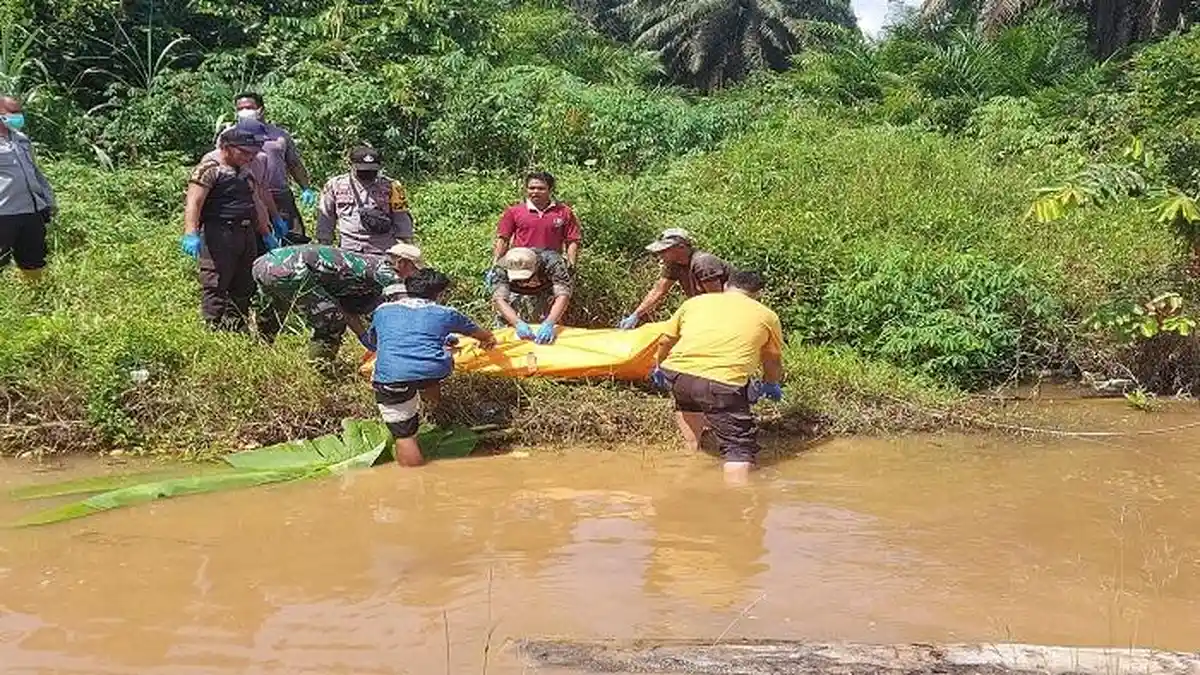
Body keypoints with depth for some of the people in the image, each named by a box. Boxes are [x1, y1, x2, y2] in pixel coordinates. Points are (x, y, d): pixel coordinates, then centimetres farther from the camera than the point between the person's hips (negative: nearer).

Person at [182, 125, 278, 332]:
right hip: (219, 235, -9)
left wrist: (267, 235, 30)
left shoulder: (246, 171, 19)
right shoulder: (209, 169, -7)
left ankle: (237, 329, 21)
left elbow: (257, 204, 29)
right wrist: (191, 234, -30)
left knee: (243, 287, 12)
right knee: (215, 286, -8)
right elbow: (193, 203, -17)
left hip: (247, 234, 9)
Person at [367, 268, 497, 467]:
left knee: (404, 436, 6)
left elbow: (374, 342, 42)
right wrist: (488, 341, 61)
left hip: (390, 376, 0)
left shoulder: (382, 310, 24)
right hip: (434, 371, 0)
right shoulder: (445, 313, 22)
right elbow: (486, 337, 37)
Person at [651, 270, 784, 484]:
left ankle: (692, 450, 34)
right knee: (740, 446, 4)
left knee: (686, 398, 37)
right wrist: (770, 385, 51)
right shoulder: (766, 315, 19)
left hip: (676, 372, 4)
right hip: (723, 383, -4)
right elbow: (773, 362, 30)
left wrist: (659, 366, 48)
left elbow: (665, 341, 28)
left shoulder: (695, 301, 23)